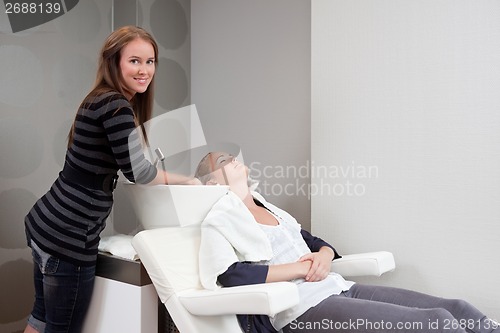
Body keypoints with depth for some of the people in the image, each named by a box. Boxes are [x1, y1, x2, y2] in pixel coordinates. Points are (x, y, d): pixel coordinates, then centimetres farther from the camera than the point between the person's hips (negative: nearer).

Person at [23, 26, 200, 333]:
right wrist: (186, 181, -2)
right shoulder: (116, 106, -18)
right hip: (68, 237, -9)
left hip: (47, 224, 9)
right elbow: (136, 170, -17)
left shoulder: (101, 100, 12)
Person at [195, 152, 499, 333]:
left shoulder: (270, 208, 25)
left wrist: (324, 256, 1)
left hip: (339, 288, 8)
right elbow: (229, 276, -15)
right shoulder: (219, 221, 2)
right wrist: (301, 268, -12)